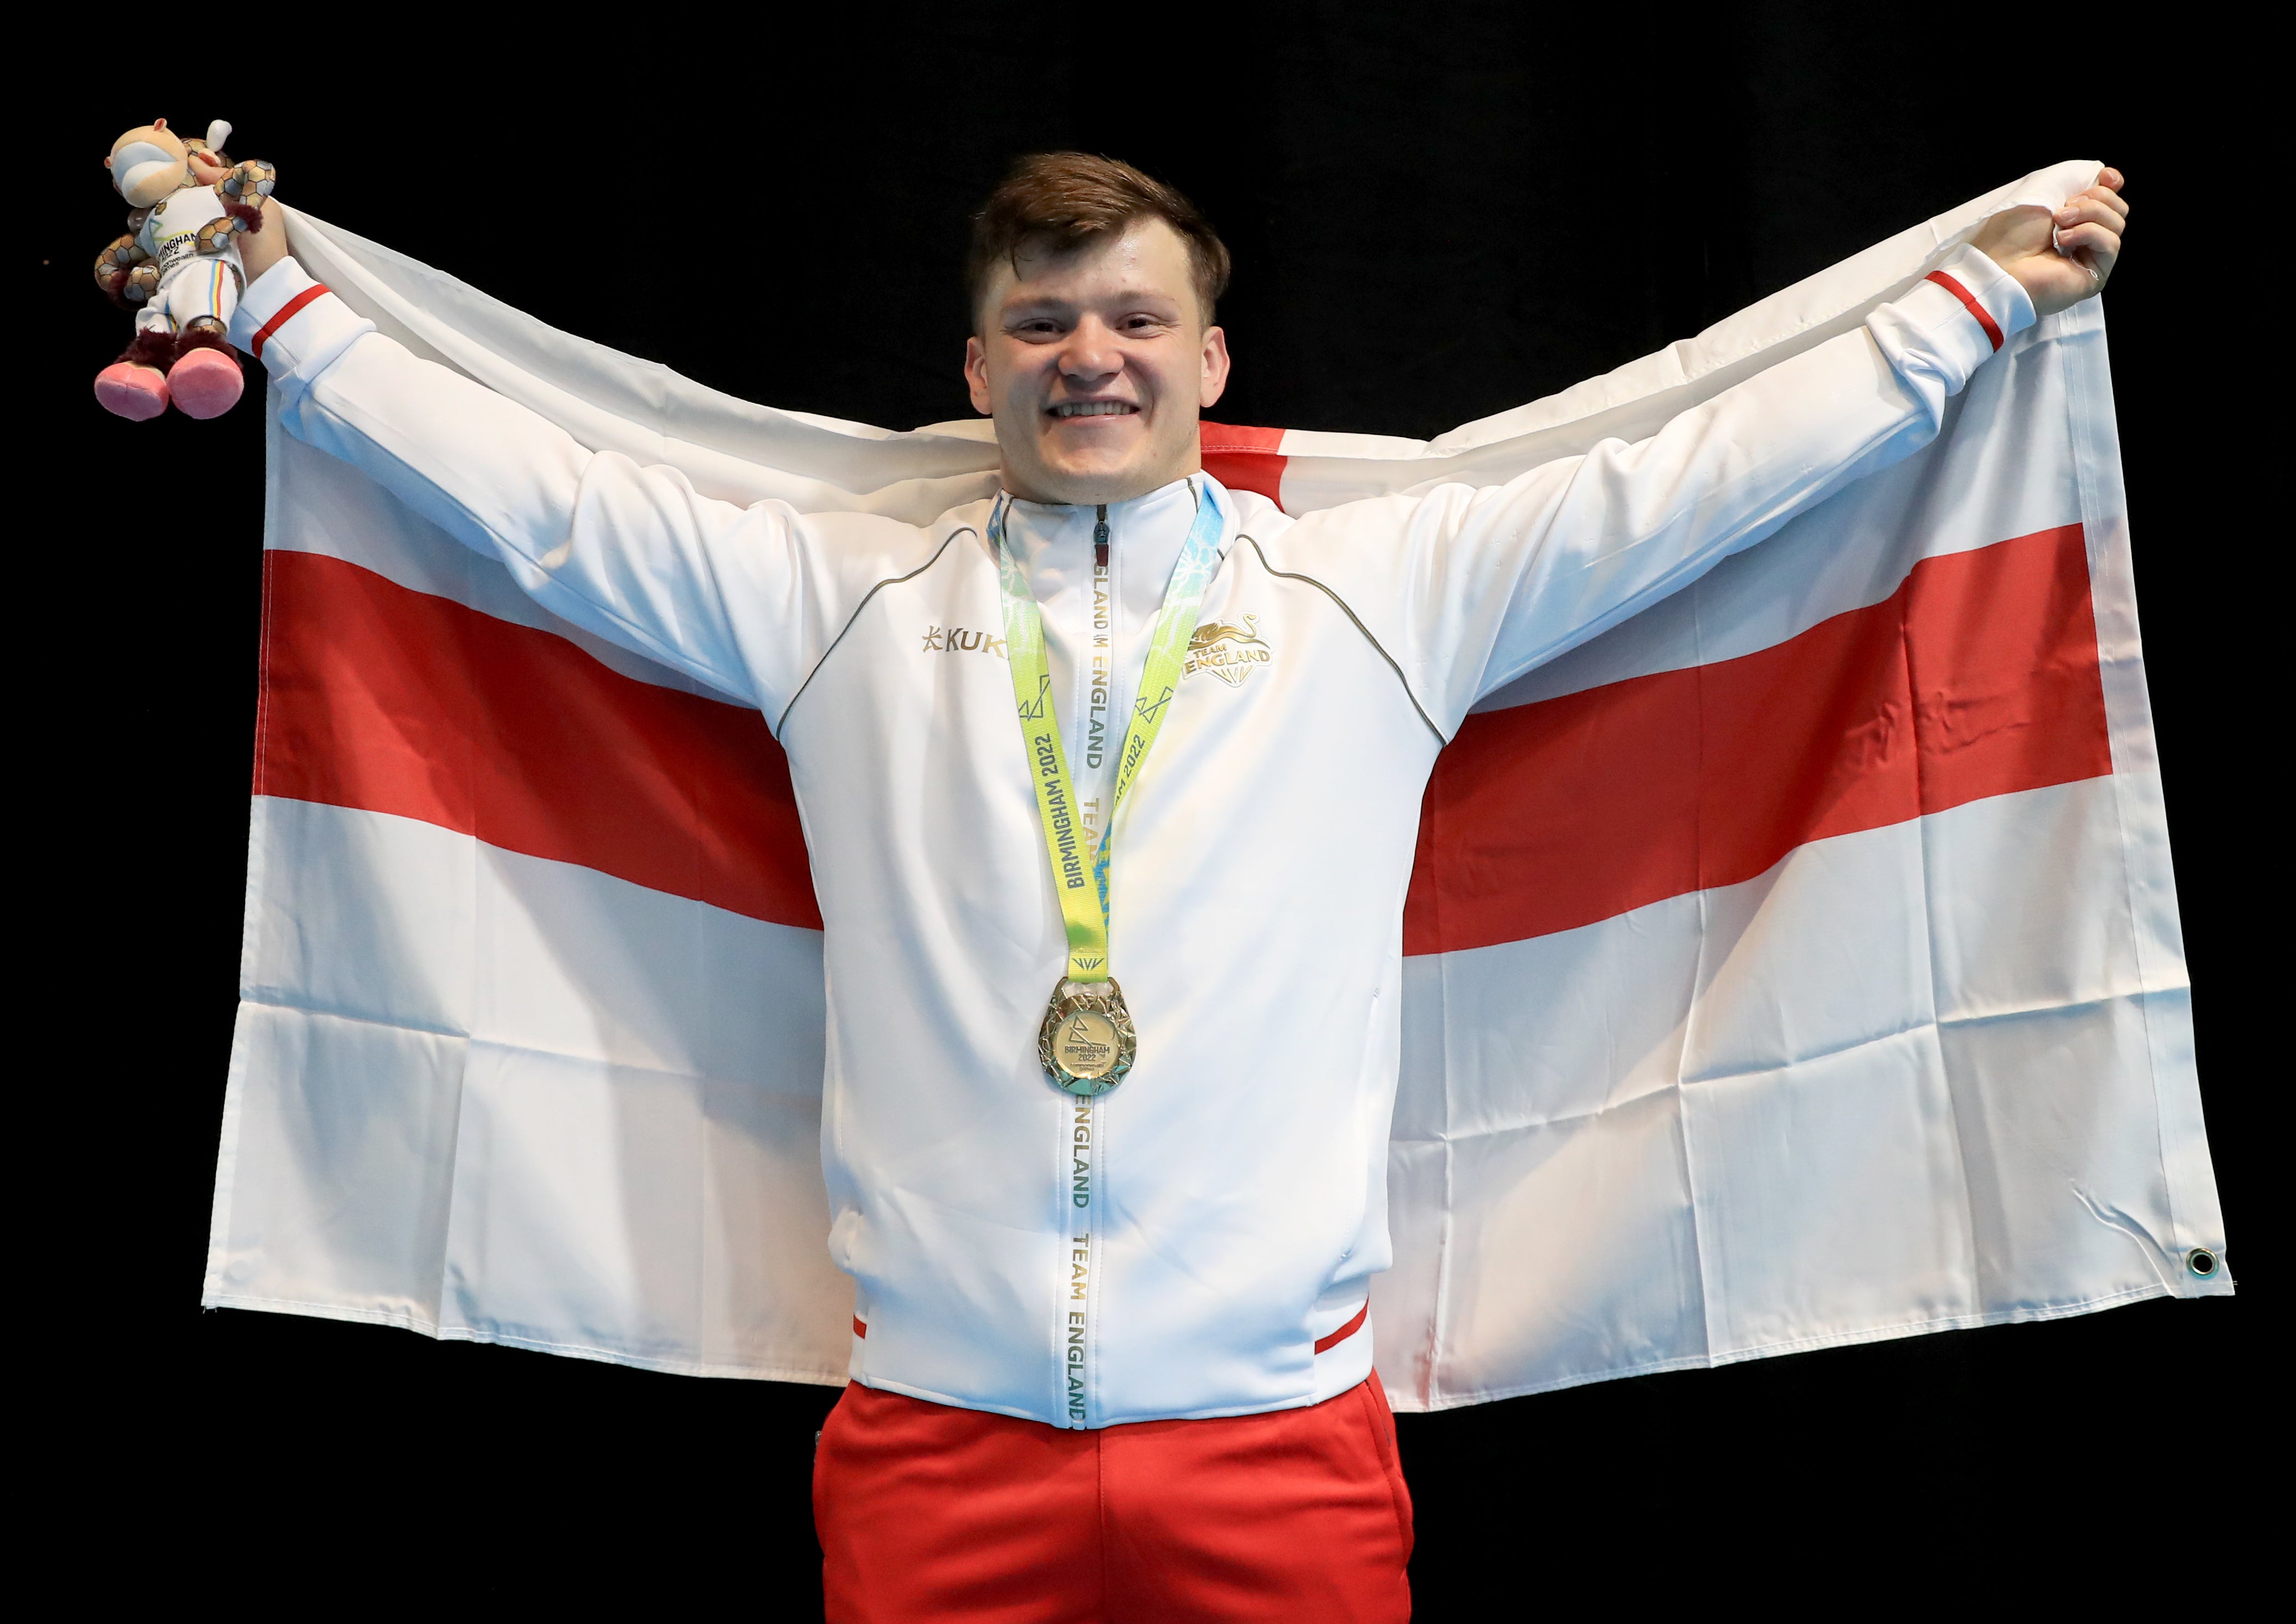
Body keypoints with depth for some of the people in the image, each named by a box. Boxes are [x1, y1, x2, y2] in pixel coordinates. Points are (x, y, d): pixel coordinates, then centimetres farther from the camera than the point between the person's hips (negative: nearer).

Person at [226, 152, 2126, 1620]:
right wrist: (273, 298, 13)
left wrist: (1975, 297, 11)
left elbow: (1688, 478, 10)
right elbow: (537, 493, 13)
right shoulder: (838, 598, 10)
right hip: (935, 1432, 1)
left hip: (1280, 1423, 0)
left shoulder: (1391, 589, 9)